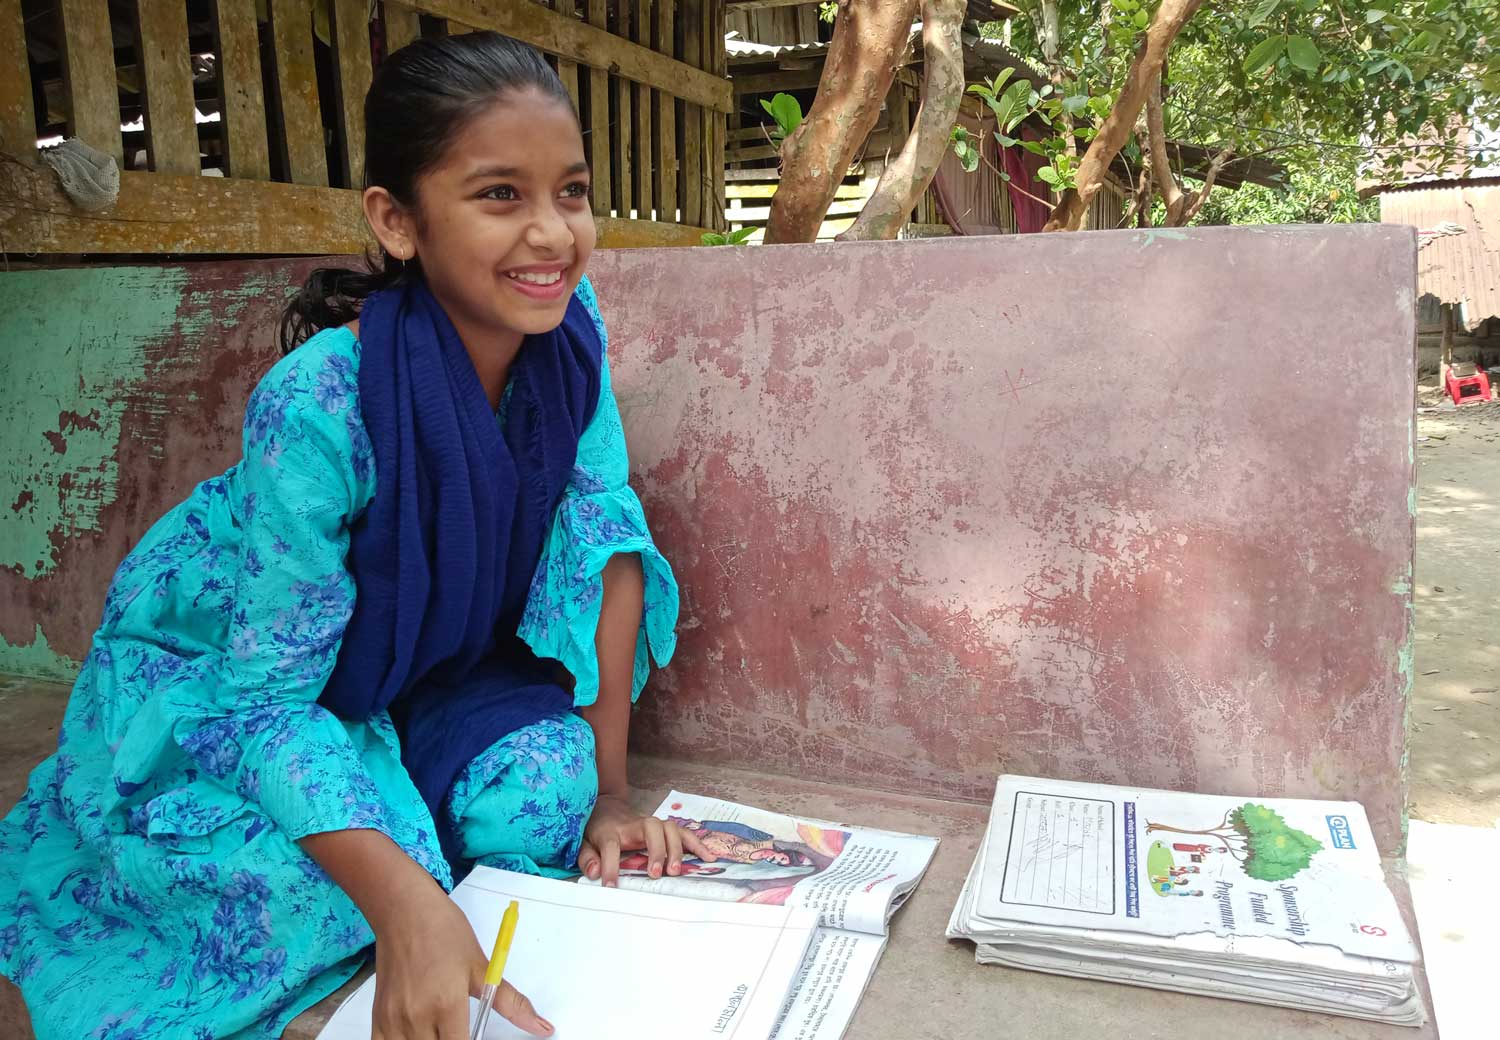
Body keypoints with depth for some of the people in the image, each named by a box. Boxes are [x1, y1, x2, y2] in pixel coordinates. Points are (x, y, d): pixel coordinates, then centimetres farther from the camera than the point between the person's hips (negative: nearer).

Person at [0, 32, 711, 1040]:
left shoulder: (568, 326, -19)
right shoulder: (317, 405, -34)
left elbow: (603, 524, -16)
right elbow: (268, 693, -29)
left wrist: (608, 792, -21)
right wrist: (407, 908, -45)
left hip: (413, 665, 3)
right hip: (215, 667, -3)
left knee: (552, 782, -22)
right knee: (306, 880, -27)